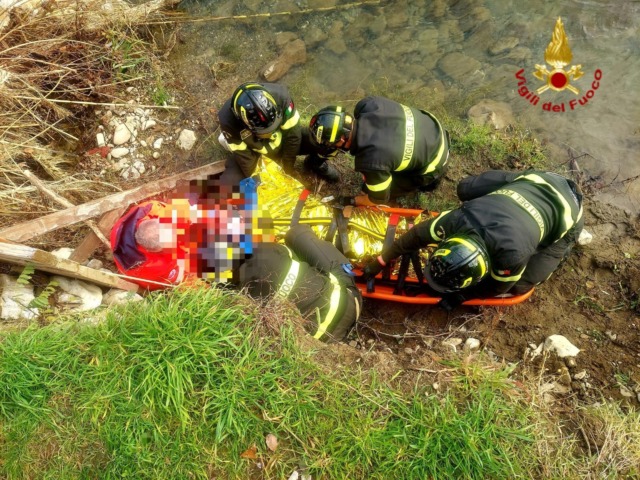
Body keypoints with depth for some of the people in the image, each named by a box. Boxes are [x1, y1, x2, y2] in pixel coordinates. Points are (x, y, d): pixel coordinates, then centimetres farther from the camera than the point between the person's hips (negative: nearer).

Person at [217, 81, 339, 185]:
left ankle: (316, 163, 19)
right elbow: (244, 156, -23)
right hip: (252, 150, -1)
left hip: (281, 140, 1)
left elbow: (293, 134, -22)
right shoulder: (228, 120, -36)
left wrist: (288, 171, -13)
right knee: (227, 185, -25)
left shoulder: (280, 96, -35)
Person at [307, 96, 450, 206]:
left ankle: (426, 181, 13)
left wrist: (352, 201, 0)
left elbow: (378, 199, -18)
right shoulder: (366, 104, -20)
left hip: (432, 166, -6)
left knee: (371, 189, 1)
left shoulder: (371, 161, -37)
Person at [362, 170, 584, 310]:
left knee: (519, 285, -11)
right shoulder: (459, 218, -29)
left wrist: (460, 296, -13)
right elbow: (419, 234, -13)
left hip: (565, 213, -4)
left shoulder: (512, 253, -42)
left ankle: (557, 249, 17)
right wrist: (381, 261, -9)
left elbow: (497, 287, -19)